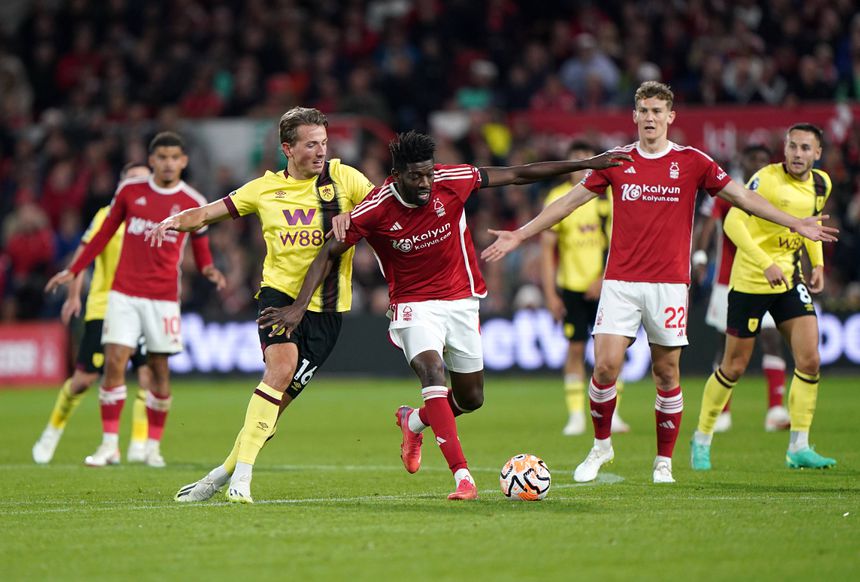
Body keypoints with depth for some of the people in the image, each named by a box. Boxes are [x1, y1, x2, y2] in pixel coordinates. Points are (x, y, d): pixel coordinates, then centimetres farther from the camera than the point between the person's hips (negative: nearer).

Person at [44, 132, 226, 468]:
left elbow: (201, 252, 8)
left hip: (163, 297, 0)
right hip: (124, 292, 0)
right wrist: (73, 271, 11)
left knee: (159, 368, 1)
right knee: (114, 361, -9)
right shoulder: (130, 191, 3)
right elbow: (105, 233, 12)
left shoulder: (193, 204, 1)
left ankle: (153, 446, 14)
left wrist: (209, 271, -14)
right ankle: (109, 445, -3)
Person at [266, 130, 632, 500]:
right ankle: (462, 477, -33)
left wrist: (585, 164, -2)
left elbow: (516, 175, -4)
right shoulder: (376, 210, -20)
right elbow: (329, 254, -10)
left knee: (471, 398, 10)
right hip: (414, 304, -4)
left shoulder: (451, 182, -15)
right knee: (433, 373, -29)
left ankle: (413, 422, 43)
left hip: (460, 300, 4)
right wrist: (299, 307, -18)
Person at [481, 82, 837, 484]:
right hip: (620, 281, 1)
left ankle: (664, 462, 14)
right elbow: (570, 201, 12)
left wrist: (795, 224, 1)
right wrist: (520, 234, 11)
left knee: (666, 373, 1)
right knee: (606, 366, -9)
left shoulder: (692, 162, 2)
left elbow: (742, 197, 6)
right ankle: (601, 445, 13)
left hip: (669, 283, -1)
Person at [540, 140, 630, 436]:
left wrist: (604, 278, -11)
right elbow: (547, 248, 0)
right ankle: (576, 415, 5)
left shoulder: (610, 194, 0)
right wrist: (550, 293, -5)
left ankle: (611, 414, 5)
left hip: (605, 286, 0)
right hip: (571, 286, 0)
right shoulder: (557, 198, -1)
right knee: (575, 348, -1)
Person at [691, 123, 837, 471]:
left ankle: (798, 448, 2)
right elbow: (732, 223, -23)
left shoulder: (821, 184, 3)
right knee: (734, 367, 2)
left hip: (791, 280, 5)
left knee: (809, 361, -7)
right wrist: (766, 264, -30)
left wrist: (817, 264, 10)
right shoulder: (767, 179, -18)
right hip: (750, 282, -5)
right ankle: (702, 439, 21)